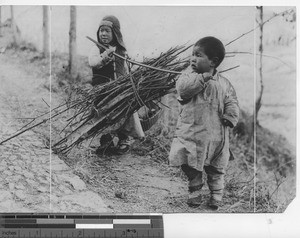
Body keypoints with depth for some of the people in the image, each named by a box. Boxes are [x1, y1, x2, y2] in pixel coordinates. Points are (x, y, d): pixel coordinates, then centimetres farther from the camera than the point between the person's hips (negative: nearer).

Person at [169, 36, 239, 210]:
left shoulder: (224, 83, 1)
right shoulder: (190, 75, -2)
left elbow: (232, 103, 2)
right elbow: (182, 87, -23)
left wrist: (230, 118, -16)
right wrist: (202, 77, -26)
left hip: (216, 135, 0)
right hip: (191, 133, 0)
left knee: (216, 170, 11)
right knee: (191, 167, 7)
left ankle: (216, 196, 29)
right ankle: (195, 192, 29)